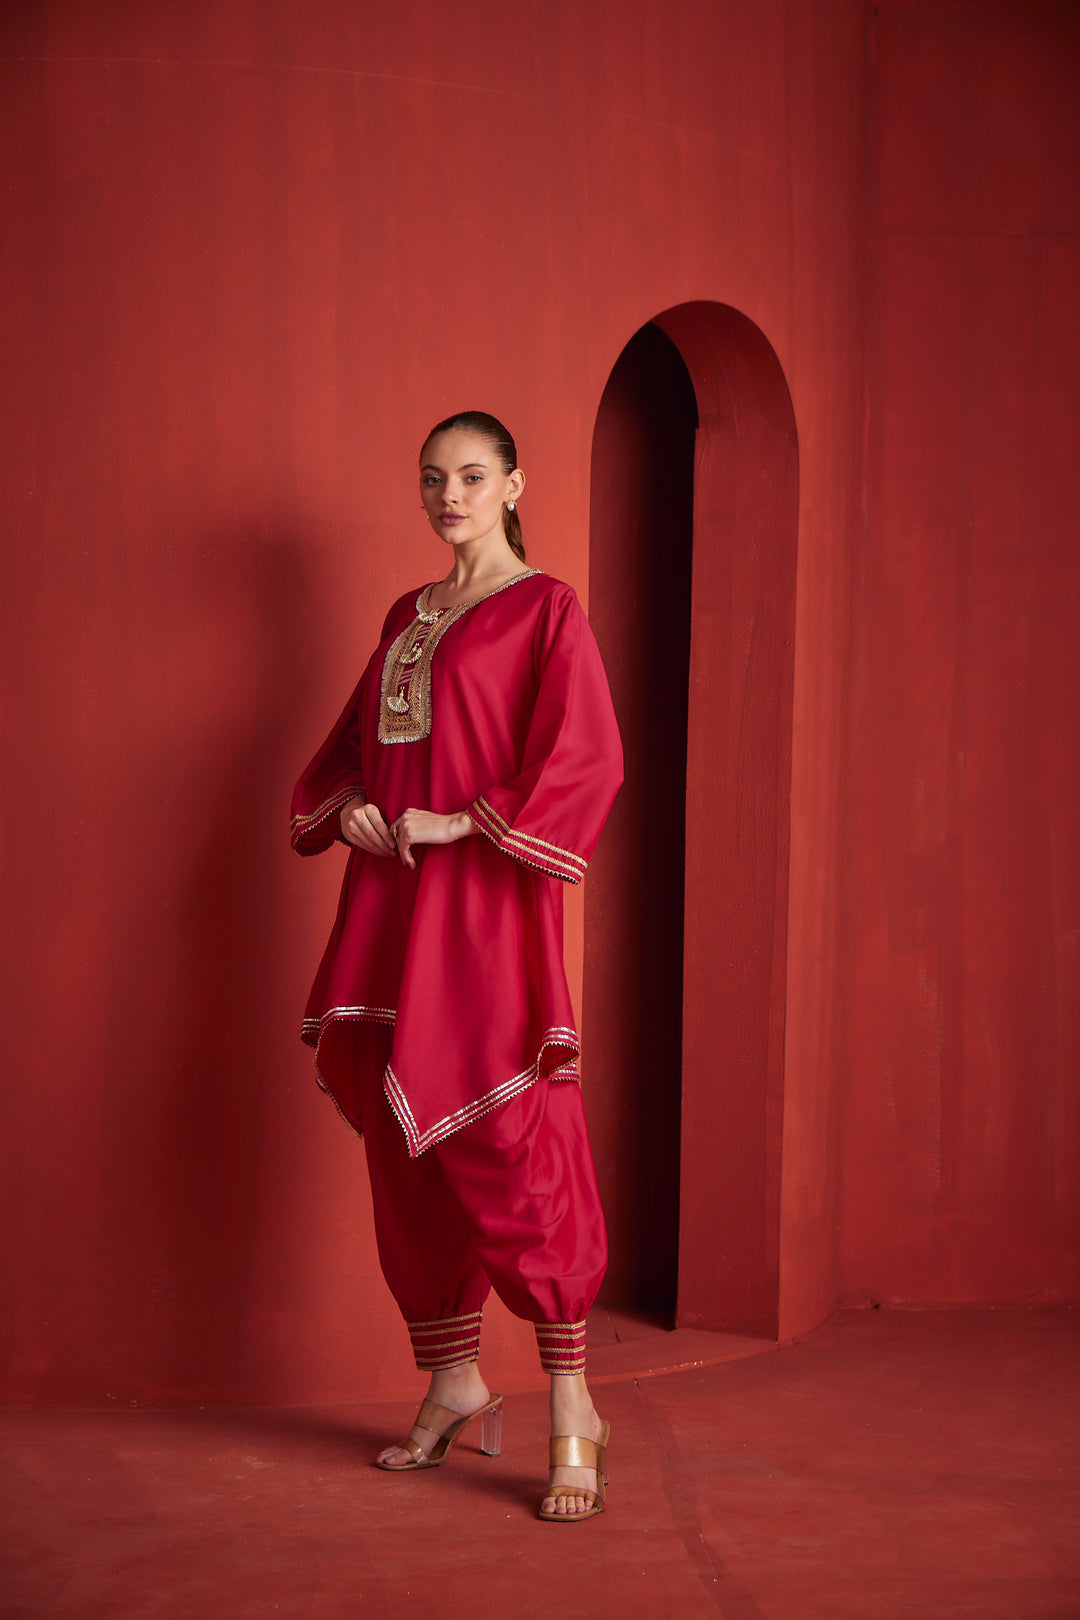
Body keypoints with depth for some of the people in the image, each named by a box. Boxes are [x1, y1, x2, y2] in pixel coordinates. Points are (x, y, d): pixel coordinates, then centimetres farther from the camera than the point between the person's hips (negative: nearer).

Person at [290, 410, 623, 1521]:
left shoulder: (544, 611, -1)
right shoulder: (407, 617, 19)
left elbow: (588, 760, -12)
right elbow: (353, 743, 24)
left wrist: (462, 820, -16)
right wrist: (347, 807, 2)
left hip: (485, 906, -7)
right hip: (391, 903, 7)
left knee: (507, 1139, -12)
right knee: (403, 1147, 7)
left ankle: (572, 1408, -6)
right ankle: (453, 1386, 17)